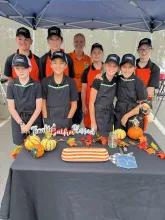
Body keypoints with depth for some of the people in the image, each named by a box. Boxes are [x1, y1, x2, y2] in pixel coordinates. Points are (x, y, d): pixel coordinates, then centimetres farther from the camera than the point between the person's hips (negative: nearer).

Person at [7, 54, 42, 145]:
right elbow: (11, 108, -3)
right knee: (20, 145, 11)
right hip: (18, 120, 1)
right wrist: (21, 123, -9)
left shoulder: (36, 85, -8)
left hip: (34, 120, -1)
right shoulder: (11, 85, -4)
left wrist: (28, 124, -11)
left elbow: (38, 107, -8)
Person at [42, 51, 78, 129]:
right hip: (49, 122, 1)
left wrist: (67, 121, -7)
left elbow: (74, 105, -1)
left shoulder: (70, 82, -5)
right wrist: (46, 120, -5)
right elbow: (43, 103, 2)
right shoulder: (45, 81, -2)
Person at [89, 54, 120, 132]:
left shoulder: (116, 81, -1)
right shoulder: (98, 81, -16)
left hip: (110, 117, 5)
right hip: (98, 116, -5)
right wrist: (93, 122, -15)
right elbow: (91, 102, -14)